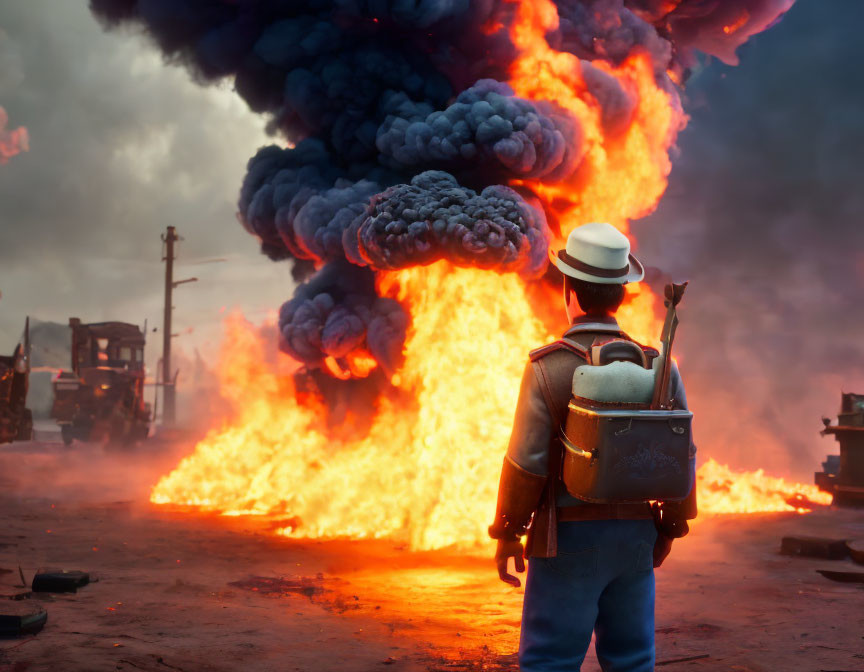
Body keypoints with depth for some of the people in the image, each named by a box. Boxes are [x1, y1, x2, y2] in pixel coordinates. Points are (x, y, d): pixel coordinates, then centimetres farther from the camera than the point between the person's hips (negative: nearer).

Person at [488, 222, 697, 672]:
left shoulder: (548, 367, -12)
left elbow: (526, 462, -13)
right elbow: (682, 456, 3)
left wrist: (507, 534, -3)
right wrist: (670, 527, 16)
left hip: (569, 535, -4)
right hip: (636, 534, 4)